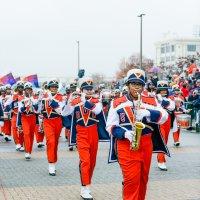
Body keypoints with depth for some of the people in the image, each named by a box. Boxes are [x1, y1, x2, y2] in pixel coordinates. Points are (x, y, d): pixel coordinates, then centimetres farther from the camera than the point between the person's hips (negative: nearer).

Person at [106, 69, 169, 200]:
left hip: (146, 145, 3)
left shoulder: (151, 102, 6)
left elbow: (164, 117, -6)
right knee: (132, 179, -11)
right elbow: (110, 126, 0)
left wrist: (148, 113, -23)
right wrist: (125, 133, -18)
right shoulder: (117, 104, 1)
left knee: (143, 178, 13)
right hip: (126, 146, -3)